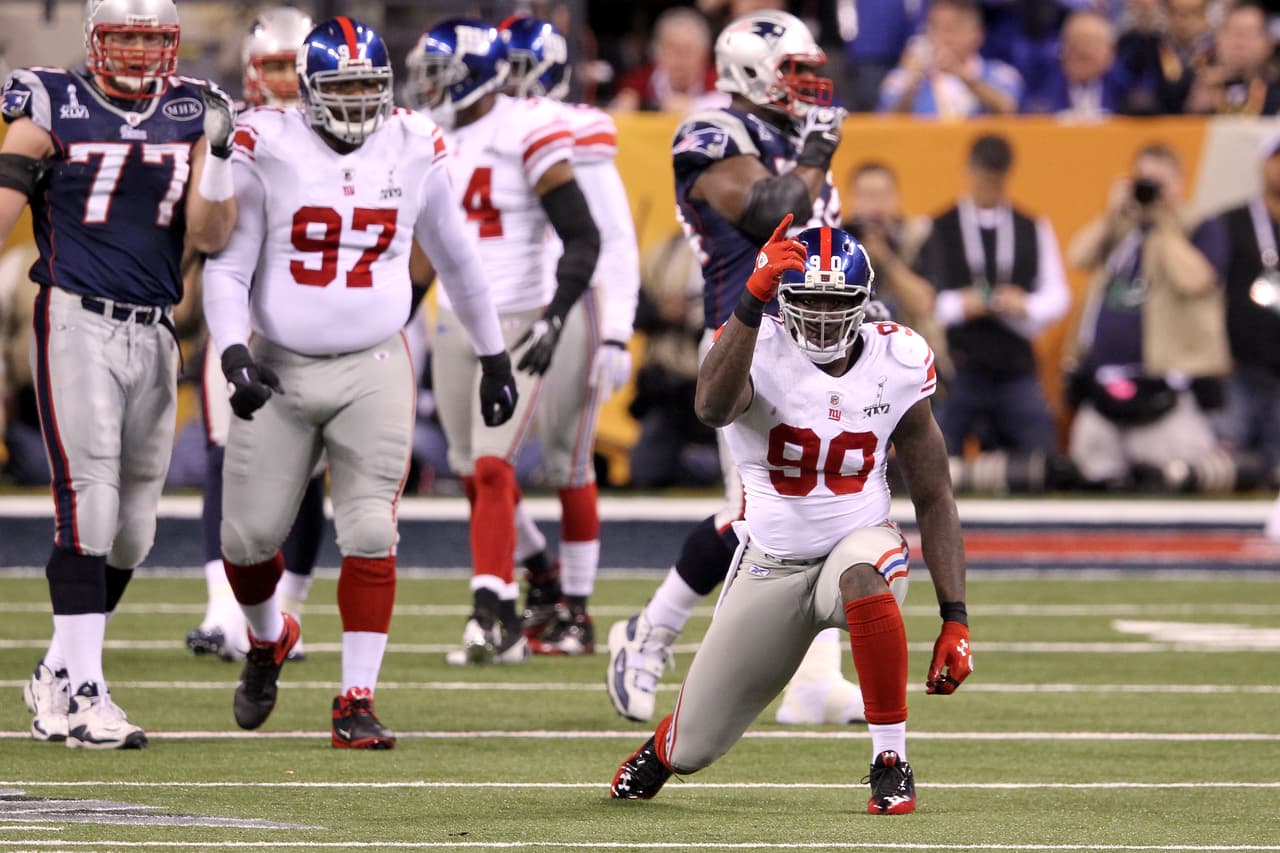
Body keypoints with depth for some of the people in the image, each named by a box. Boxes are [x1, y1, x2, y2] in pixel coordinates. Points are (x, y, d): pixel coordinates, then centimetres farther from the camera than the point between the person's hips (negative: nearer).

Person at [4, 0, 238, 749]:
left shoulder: (192, 114, 8)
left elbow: (208, 235, 2)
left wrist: (217, 155, -12)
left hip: (153, 332, 5)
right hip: (76, 322, -5)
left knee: (133, 528, 7)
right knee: (89, 510, -11)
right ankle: (82, 694, -9)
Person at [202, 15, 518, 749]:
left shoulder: (414, 151, 2)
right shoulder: (266, 150, -5)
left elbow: (457, 260, 15)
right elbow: (228, 268, -2)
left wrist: (495, 356, 20)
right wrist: (233, 352, -17)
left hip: (373, 371, 0)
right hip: (280, 368, 0)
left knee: (371, 536, -10)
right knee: (249, 535, 4)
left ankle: (357, 701, -4)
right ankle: (269, 640, 37)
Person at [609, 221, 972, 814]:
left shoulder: (898, 366, -8)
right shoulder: (760, 351, -16)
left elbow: (934, 499, -2)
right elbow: (713, 409, -42)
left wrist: (954, 620, -9)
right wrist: (752, 302, -52)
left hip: (859, 542, 0)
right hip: (772, 562, 0)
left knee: (862, 581, -41)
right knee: (693, 751, 6)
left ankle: (891, 762, -27)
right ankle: (668, 742, 48)